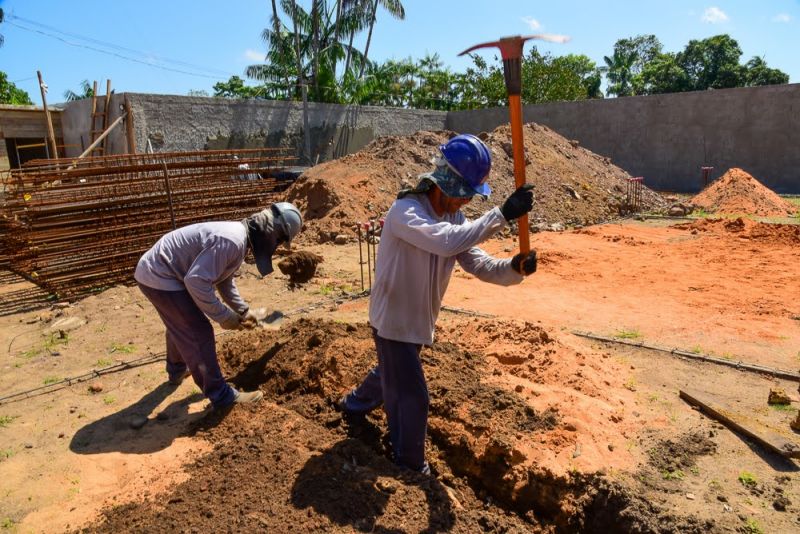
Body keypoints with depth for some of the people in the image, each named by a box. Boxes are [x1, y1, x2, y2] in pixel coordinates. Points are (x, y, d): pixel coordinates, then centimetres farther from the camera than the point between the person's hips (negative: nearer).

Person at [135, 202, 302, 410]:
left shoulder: (238, 236, 5)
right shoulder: (232, 240, -28)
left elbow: (224, 279, 18)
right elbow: (196, 281, -31)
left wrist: (242, 310, 16)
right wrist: (224, 316, -21)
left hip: (156, 270, 11)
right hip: (159, 277, -11)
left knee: (180, 325, 30)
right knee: (199, 334, -5)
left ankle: (177, 370, 54)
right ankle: (220, 394, 7)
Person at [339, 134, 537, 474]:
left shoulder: (455, 219, -2)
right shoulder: (405, 211, -26)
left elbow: (480, 264, -8)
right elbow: (447, 242, -44)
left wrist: (514, 269, -28)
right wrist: (502, 214, -43)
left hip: (420, 319, 8)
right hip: (393, 320, -8)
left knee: (392, 372, 30)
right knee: (411, 396, 0)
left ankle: (355, 403, 60)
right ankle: (410, 468, 23)